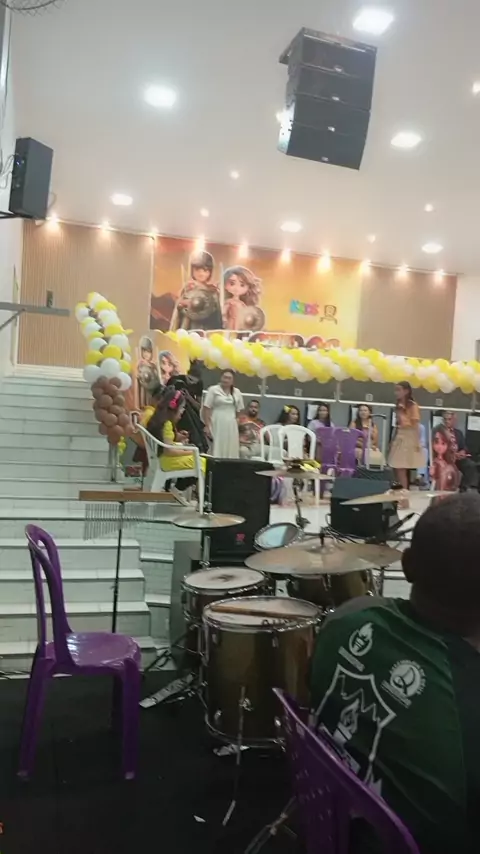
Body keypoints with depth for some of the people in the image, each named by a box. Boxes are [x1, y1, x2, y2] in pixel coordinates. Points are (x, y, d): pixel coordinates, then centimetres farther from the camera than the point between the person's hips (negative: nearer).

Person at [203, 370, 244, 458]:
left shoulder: (237, 392, 11)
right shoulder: (213, 390, -1)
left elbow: (239, 410, 18)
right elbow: (206, 409, -6)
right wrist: (207, 426, -12)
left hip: (231, 426, 4)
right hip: (217, 424, -4)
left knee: (231, 451, 5)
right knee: (217, 449, -6)